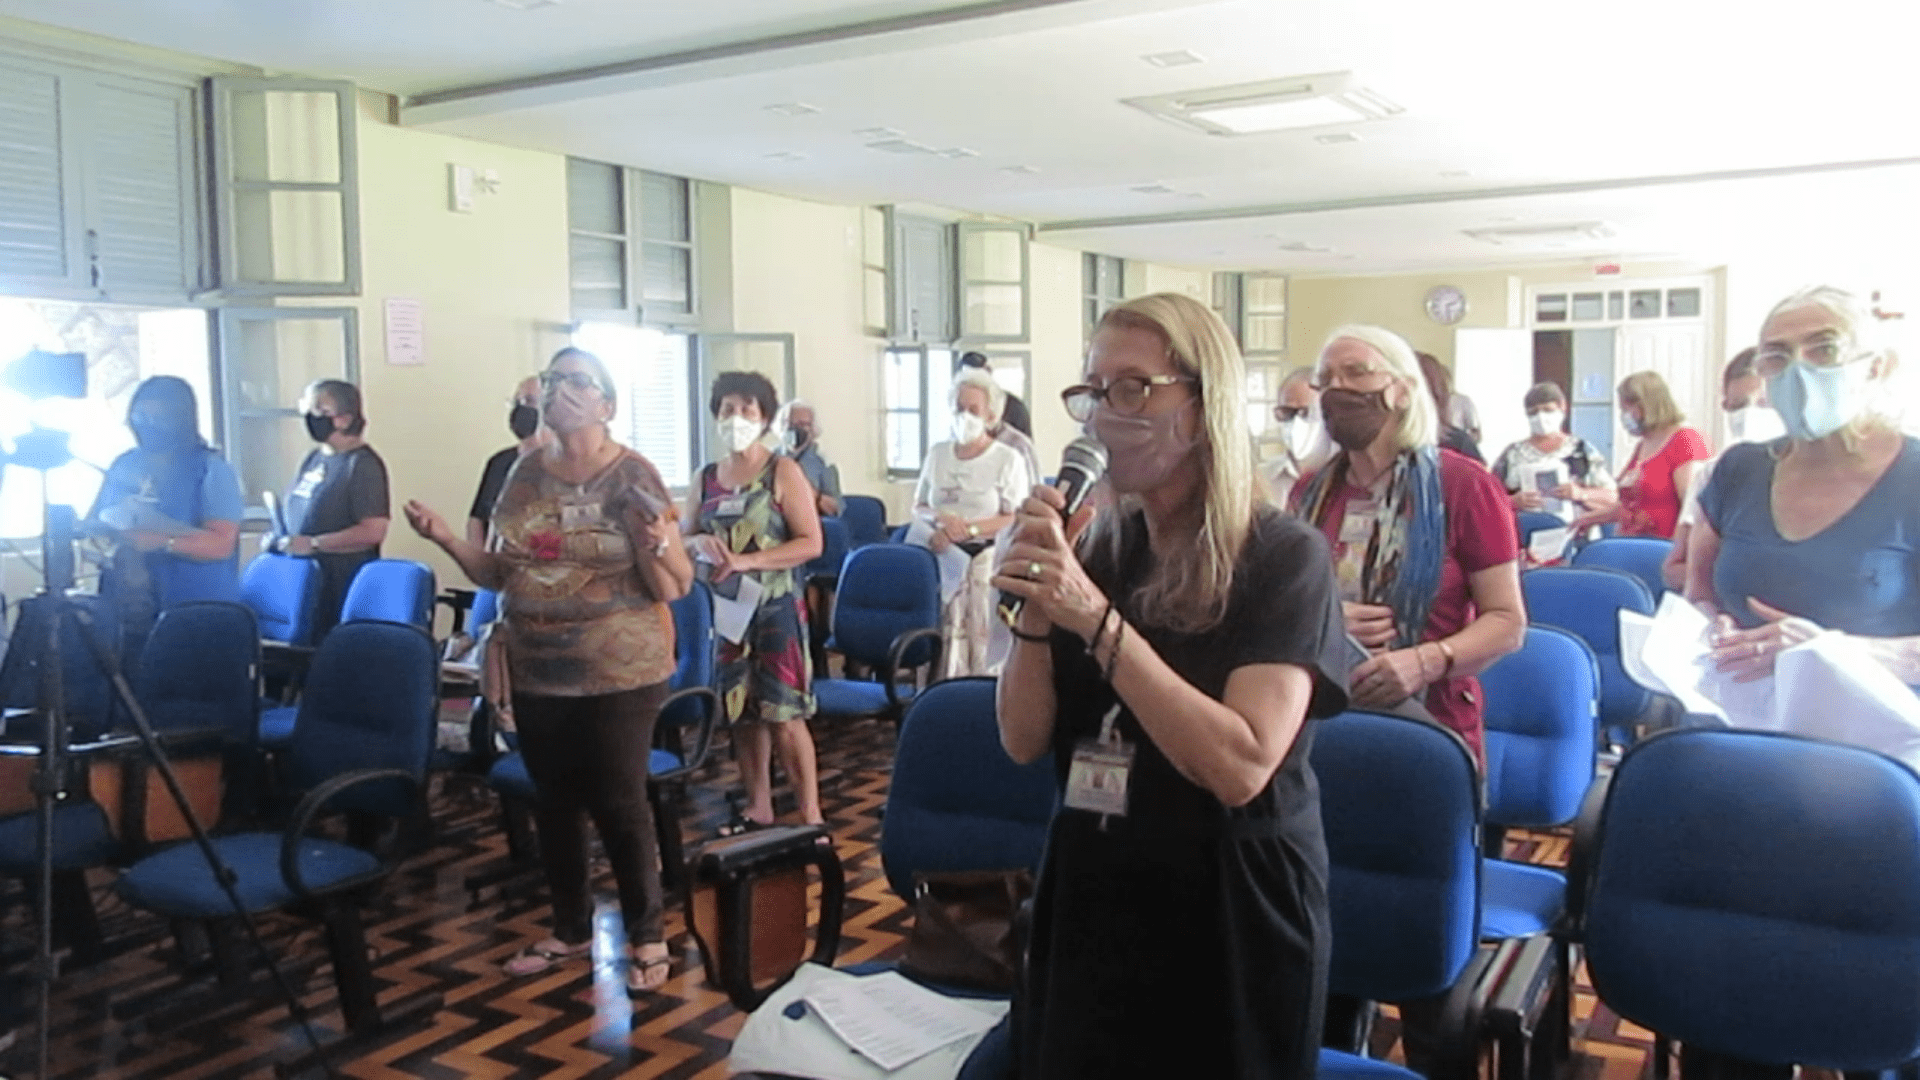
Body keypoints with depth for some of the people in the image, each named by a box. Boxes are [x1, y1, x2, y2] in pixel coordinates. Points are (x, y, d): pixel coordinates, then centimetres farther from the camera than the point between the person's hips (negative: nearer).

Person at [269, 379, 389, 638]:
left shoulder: (363, 465, -12)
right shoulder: (315, 458, 13)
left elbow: (373, 531, -20)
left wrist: (313, 544, -20)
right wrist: (279, 537, 7)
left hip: (341, 588, -8)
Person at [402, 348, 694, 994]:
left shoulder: (632, 476, -10)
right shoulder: (525, 475, 5)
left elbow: (675, 588, -12)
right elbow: (499, 573, 10)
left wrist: (656, 545, -31)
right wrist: (447, 539, -5)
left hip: (617, 675, -5)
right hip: (537, 674, 5)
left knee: (617, 803, 1)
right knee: (553, 802, 14)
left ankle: (647, 936, 18)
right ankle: (570, 928, 32)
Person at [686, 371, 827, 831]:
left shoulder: (783, 471, -6)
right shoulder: (705, 479, 8)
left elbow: (811, 543, -12)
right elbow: (684, 540, 14)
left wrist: (745, 560, -20)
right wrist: (701, 544, -11)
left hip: (776, 607, -5)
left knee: (784, 714, -6)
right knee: (741, 711, 10)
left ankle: (811, 817, 1)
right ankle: (758, 807, 23)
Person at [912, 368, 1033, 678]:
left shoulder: (1008, 459, -1)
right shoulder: (937, 453, 14)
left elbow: (1015, 520, -7)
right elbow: (918, 507, 16)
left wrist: (967, 529, -16)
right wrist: (940, 519, -7)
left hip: (987, 559, -3)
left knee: (982, 642, -9)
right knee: (942, 642, -4)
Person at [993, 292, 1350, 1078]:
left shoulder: (1281, 558, -13)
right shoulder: (1096, 545, 1)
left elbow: (1239, 768, -25)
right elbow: (1024, 741, 0)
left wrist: (1098, 620, -27)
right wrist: (1035, 608, -16)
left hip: (1231, 913, -5)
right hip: (1089, 899, 5)